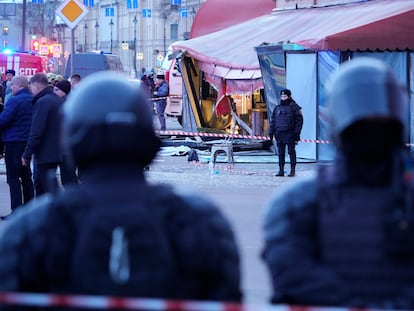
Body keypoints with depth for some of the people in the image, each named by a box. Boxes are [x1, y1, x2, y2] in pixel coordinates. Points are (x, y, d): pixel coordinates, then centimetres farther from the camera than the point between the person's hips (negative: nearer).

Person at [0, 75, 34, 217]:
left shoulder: (15, 100, -17)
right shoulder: (33, 100, 6)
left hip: (14, 142, -8)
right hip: (28, 142, 8)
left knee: (13, 178, -4)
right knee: (26, 176, 15)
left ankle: (16, 209, -7)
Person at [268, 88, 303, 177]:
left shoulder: (294, 107, -1)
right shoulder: (277, 108, 14)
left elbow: (299, 121, -5)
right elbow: (272, 120, 16)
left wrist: (297, 133, -12)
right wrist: (271, 132, 8)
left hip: (290, 134, -5)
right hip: (279, 134, 5)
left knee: (291, 152, -2)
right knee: (281, 153, 5)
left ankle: (293, 170, 3)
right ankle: (281, 170, 9)